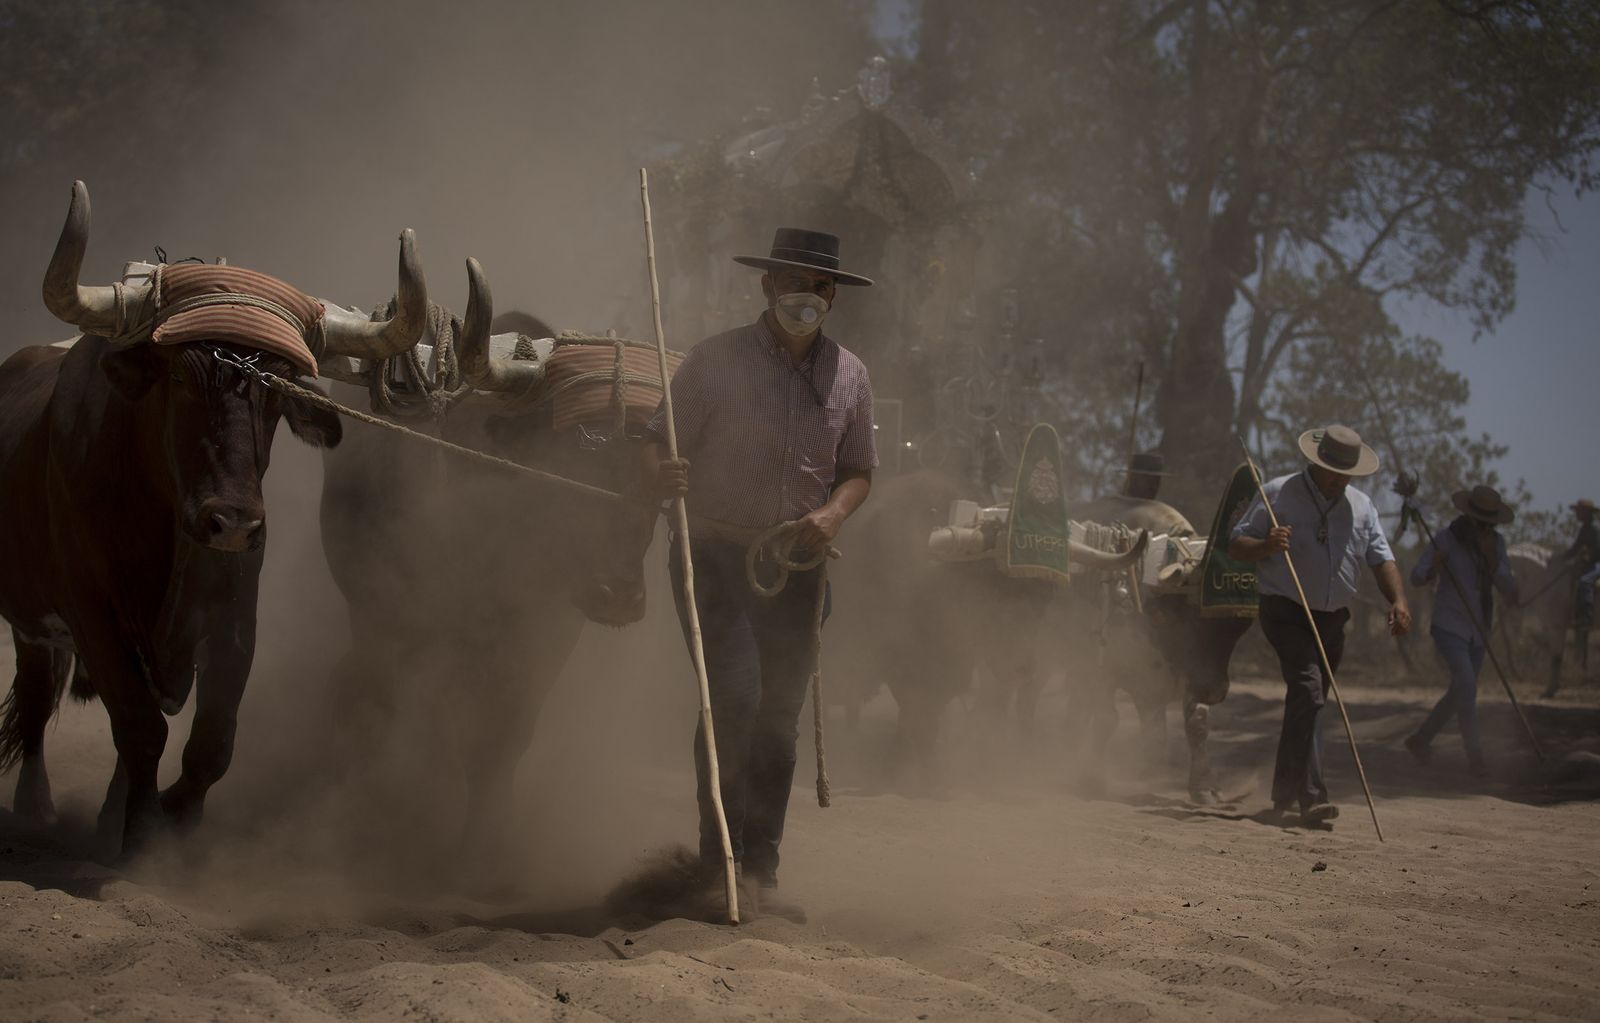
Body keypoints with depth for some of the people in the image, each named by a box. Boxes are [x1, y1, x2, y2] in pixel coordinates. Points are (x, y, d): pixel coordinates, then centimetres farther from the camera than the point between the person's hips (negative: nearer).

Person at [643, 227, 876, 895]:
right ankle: (718, 861, -10)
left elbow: (858, 468, 15)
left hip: (796, 566, 4)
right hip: (715, 558, -4)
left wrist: (834, 514, -7)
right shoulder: (714, 360, -4)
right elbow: (658, 444, -4)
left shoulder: (849, 376, 6)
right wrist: (660, 474, -28)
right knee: (734, 692, -19)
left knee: (781, 716, 6)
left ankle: (762, 870, 16)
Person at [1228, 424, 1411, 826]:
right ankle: (1311, 796, -30)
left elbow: (1381, 558, 6)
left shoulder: (1361, 506, 10)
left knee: (1307, 703, 14)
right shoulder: (1277, 494, -4)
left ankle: (1284, 792, 30)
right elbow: (1235, 545, -3)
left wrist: (1398, 599, -13)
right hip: (1286, 612, -6)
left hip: (1332, 619, 6)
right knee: (1307, 687, -23)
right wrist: (1266, 546, -26)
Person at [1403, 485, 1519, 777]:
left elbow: (1509, 588, -3)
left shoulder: (1496, 543, 3)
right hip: (1449, 626, -6)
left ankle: (1420, 739, 31)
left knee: (1459, 693, 13)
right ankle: (1475, 756, -19)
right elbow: (1416, 578, -11)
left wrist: (1491, 558, -18)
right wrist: (1432, 570, -34)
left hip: (1477, 631, 6)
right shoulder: (1447, 539, -10)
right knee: (1467, 686, -21)